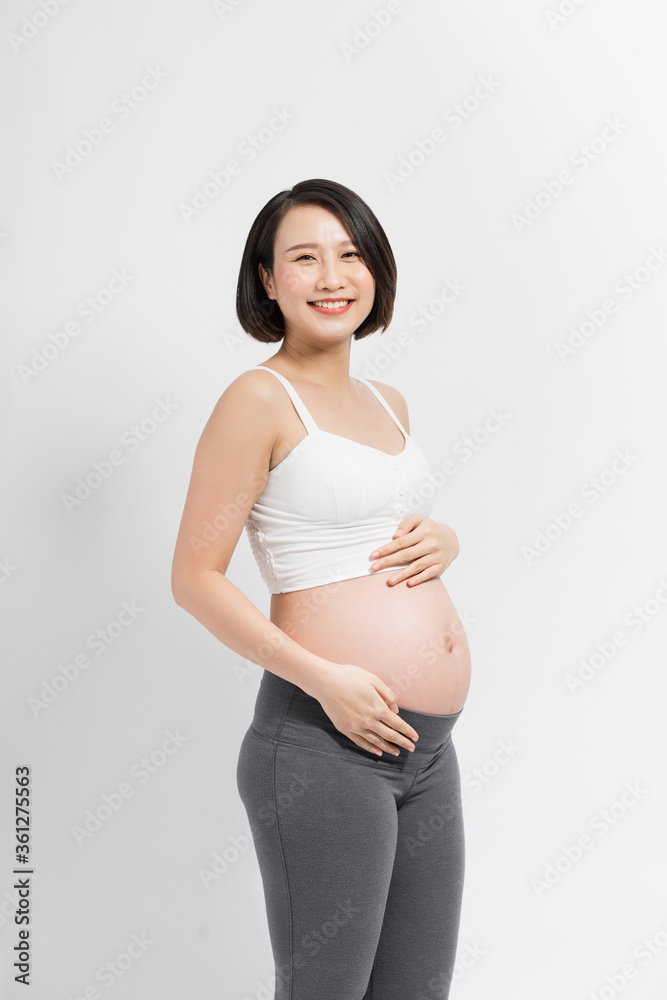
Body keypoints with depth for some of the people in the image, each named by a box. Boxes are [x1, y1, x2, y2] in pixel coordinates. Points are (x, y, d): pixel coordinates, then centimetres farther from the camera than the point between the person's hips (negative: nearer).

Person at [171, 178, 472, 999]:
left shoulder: (387, 403, 13)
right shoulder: (259, 399, -8)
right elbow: (195, 578, -11)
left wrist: (443, 541, 4)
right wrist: (323, 678, -19)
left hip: (430, 747, 7)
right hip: (322, 745, -7)